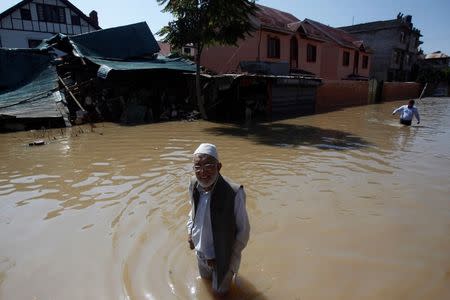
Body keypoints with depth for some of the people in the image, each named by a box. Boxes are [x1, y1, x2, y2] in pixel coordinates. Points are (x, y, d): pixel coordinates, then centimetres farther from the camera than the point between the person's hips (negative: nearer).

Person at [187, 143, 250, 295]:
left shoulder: (234, 193, -34)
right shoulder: (194, 183, -15)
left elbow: (243, 230, -20)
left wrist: (231, 258, -14)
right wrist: (190, 231, 1)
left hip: (223, 254, -5)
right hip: (200, 250, 5)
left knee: (220, 291, 20)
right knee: (205, 277, 31)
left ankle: (230, 272, 48)